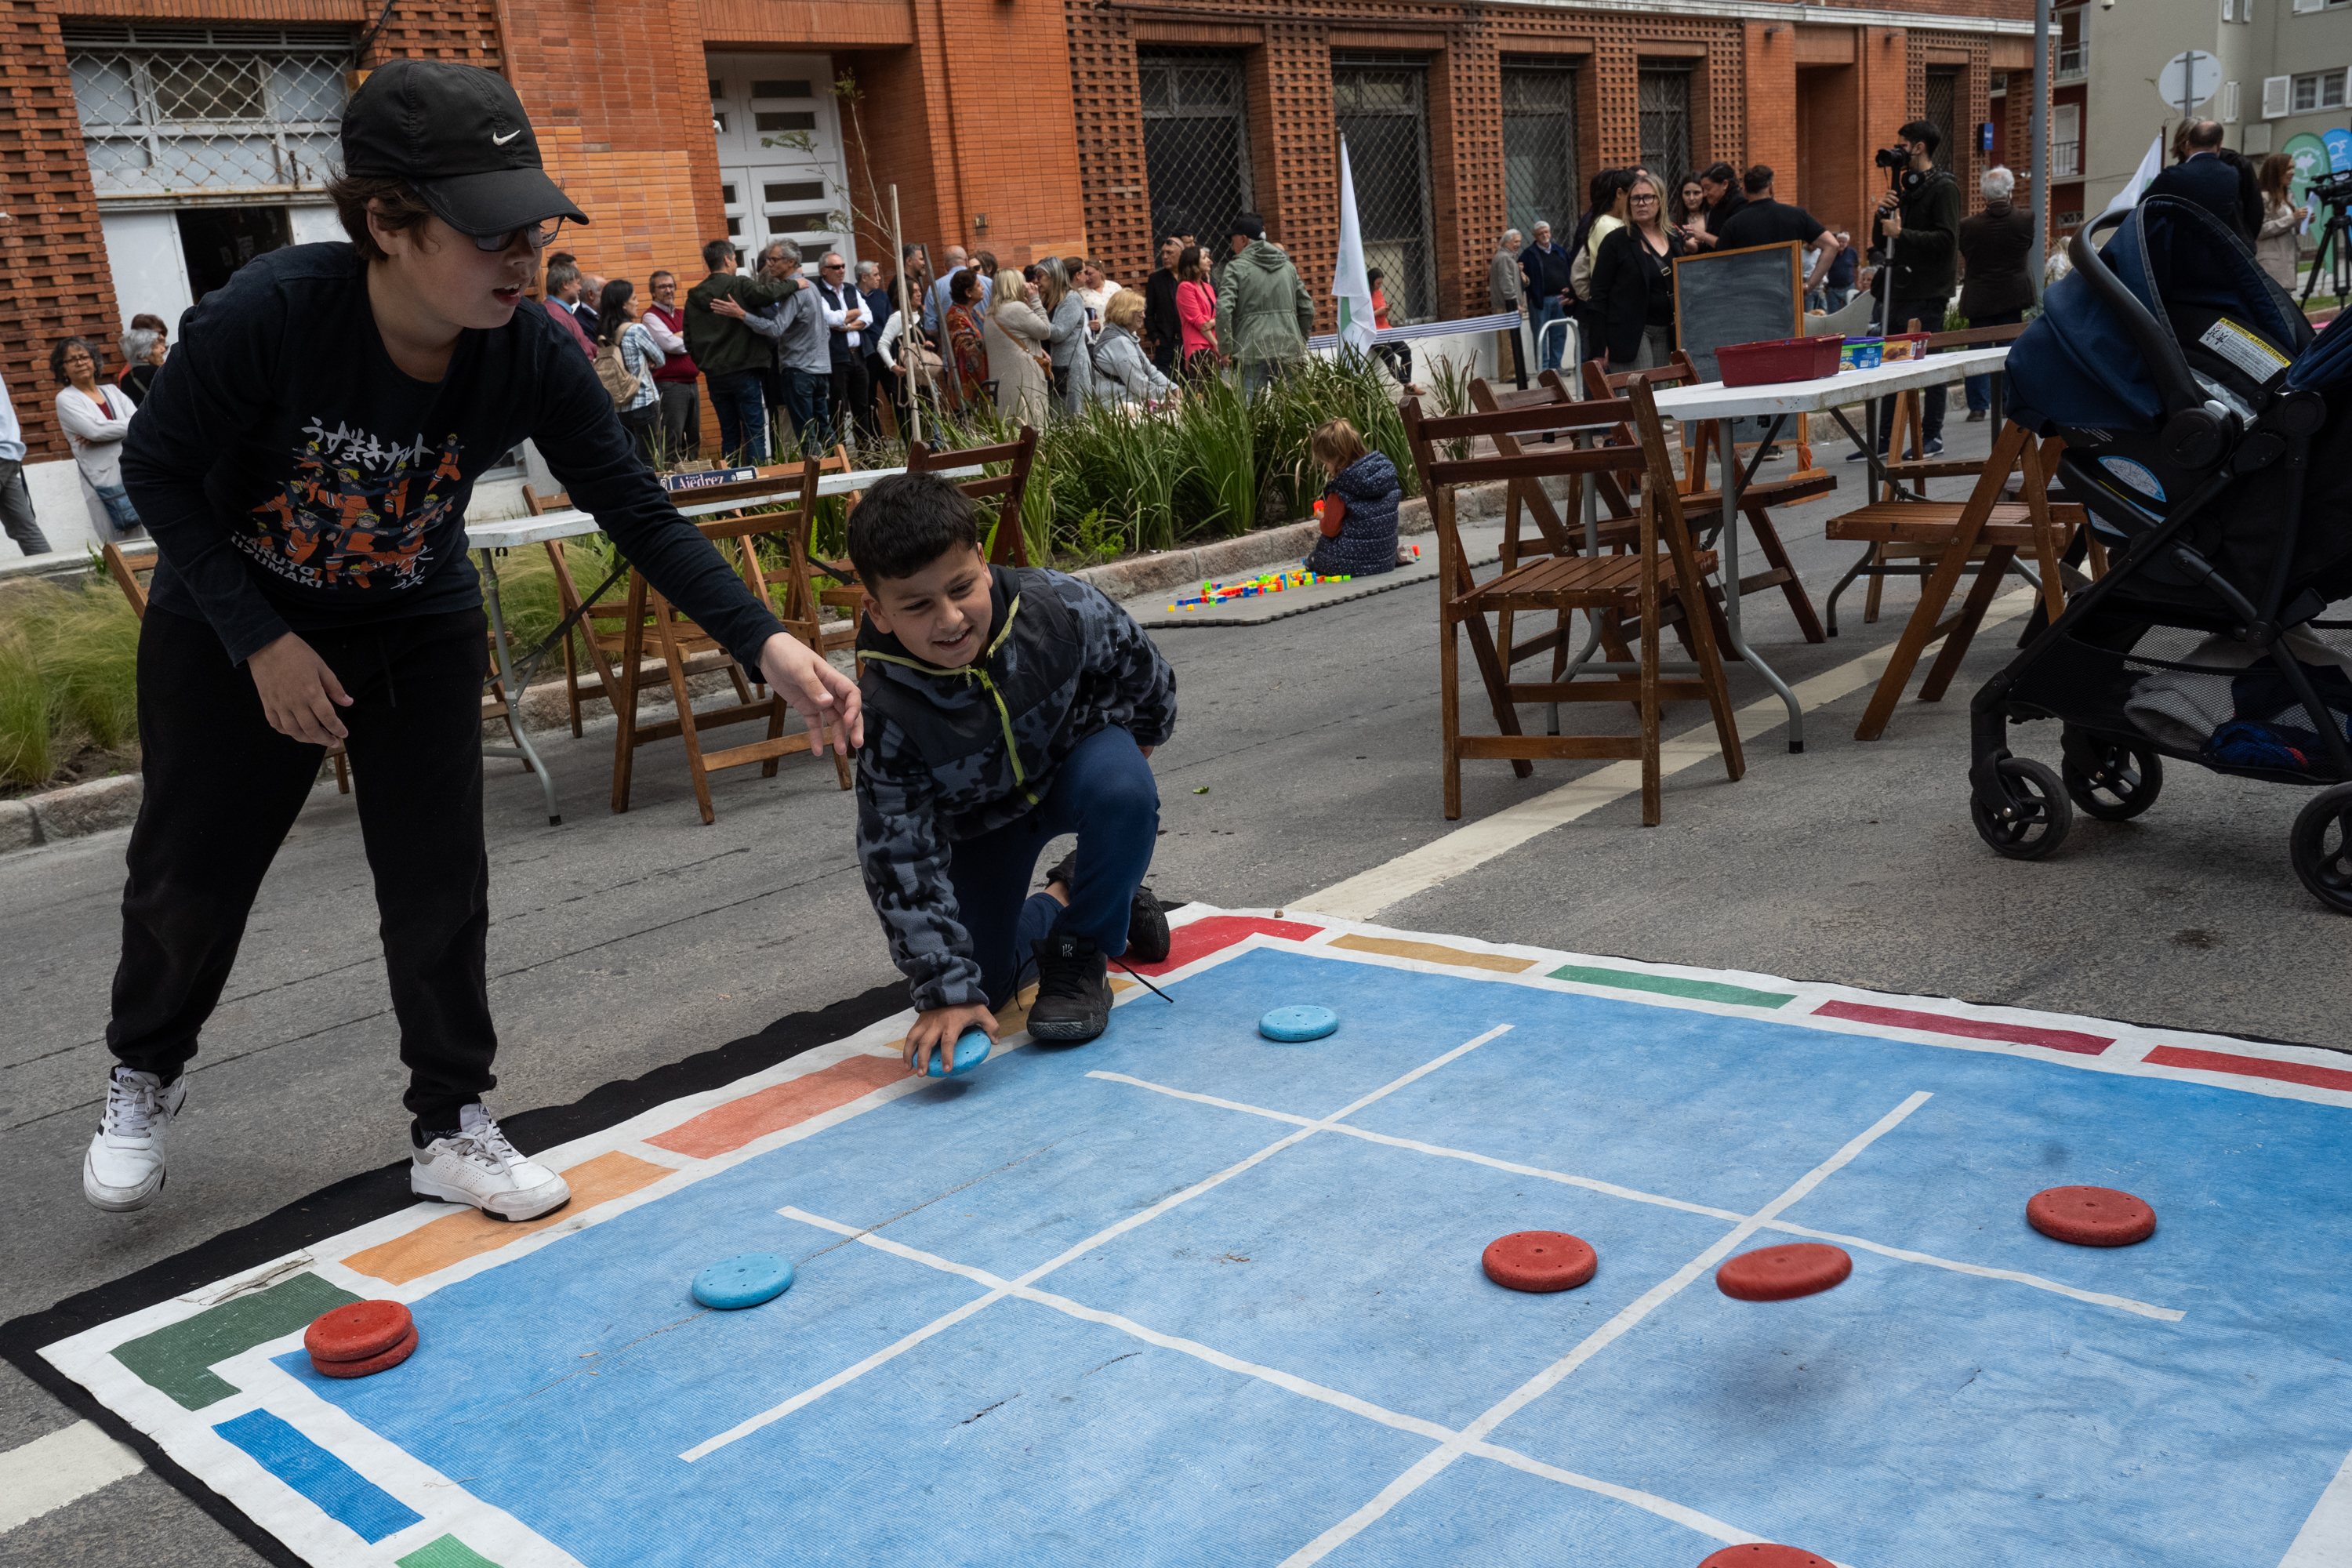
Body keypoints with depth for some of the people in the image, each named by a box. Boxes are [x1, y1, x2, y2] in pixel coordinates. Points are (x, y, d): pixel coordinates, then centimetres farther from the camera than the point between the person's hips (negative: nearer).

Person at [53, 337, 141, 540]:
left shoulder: (112, 392, 17)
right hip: (108, 477, -4)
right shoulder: (66, 399, 4)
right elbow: (95, 430, -12)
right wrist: (132, 424, -1)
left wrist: (103, 434, -12)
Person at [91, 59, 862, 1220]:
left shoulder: (531, 358, -24)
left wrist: (766, 644, -31)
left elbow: (640, 516, -19)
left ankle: (451, 1131, 18)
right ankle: (143, 1078, 39)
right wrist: (263, 642, -21)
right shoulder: (271, 313, -33)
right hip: (232, 626, -2)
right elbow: (157, 469, -17)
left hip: (420, 629, 2)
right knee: (189, 878, 10)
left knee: (439, 883, 0)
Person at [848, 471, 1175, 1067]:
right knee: (985, 987, -4)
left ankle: (1082, 950, -11)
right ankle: (1051, 912, 31)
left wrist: (1136, 745, 7)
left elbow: (1141, 670, -7)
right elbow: (901, 860, -26)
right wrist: (946, 990, -29)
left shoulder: (1058, 606, -31)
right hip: (981, 816, 0)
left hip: (1076, 761, 0)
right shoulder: (886, 711, -32)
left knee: (1122, 788, -35)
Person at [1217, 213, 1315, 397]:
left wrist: (1225, 349, -5)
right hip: (1289, 352, 4)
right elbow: (1308, 309, 17)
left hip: (1253, 352, -4)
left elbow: (1223, 309, -11)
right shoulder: (1288, 267, 17)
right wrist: (1300, 343, 25)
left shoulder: (1236, 267, 1)